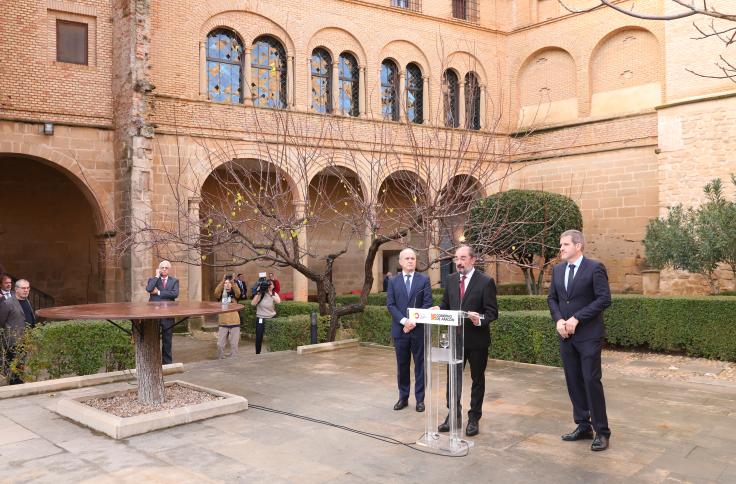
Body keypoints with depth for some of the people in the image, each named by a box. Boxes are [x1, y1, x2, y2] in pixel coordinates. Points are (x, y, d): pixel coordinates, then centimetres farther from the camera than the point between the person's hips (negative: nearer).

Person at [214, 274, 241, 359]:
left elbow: (238, 292, -17)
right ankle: (220, 360, 16)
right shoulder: (221, 294, 7)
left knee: (234, 344, 2)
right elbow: (216, 292, -15)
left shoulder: (234, 294, 5)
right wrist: (223, 281, -25)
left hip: (234, 323, -1)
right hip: (222, 323, 1)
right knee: (220, 344, 2)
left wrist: (232, 282, -27)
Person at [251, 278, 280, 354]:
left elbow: (278, 301, -18)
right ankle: (257, 353, 15)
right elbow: (253, 303, -14)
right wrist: (258, 293, -16)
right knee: (259, 337, -1)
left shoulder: (274, 294, 3)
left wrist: (270, 293, -21)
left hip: (271, 318, 1)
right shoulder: (260, 294, -2)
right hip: (261, 319, -1)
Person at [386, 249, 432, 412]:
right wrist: (404, 321, -15)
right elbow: (390, 305, -1)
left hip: (419, 329, -1)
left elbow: (427, 303, -4)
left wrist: (415, 322, -14)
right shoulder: (393, 282, 7)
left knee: (420, 365, 5)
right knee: (402, 365, 9)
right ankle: (403, 397, 20)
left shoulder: (424, 280, 3)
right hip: (400, 330, 1)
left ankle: (420, 399, 14)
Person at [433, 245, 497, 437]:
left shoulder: (486, 281, -10)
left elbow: (492, 312, -12)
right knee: (453, 378, 10)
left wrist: (480, 320, -30)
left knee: (477, 379, 10)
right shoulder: (451, 279, 5)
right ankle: (453, 415, 22)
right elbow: (446, 303, 12)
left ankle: (474, 418, 24)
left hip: (477, 339, -4)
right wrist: (439, 309, -9)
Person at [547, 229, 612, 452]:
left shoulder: (595, 268, -9)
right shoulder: (557, 269, 10)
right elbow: (552, 298, 13)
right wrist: (559, 320, -5)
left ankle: (601, 431, 8)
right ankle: (583, 426, 21)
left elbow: (604, 299, -14)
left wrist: (576, 319, -17)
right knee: (573, 381, 10)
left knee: (591, 381, -4)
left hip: (588, 335, -6)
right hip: (566, 335, 6)